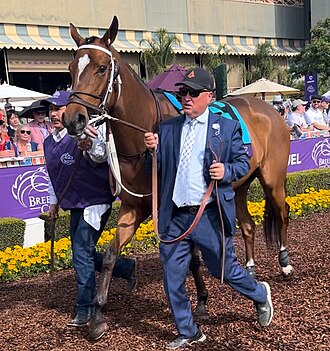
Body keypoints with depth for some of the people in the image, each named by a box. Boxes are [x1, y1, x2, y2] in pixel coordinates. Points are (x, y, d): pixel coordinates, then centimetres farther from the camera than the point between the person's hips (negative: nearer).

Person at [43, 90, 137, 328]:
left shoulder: (82, 137, -19)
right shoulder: (49, 142, 6)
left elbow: (100, 155, -43)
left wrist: (92, 146, -65)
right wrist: (54, 201, 27)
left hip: (95, 203, -9)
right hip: (75, 207, 9)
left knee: (82, 254, -8)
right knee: (83, 256, 15)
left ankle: (85, 311, 5)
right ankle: (127, 268, 35)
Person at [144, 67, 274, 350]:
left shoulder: (227, 127, 0)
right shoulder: (167, 129, 8)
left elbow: (243, 163, 4)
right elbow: (155, 170, 10)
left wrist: (226, 171, -17)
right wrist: (153, 150, -11)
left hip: (211, 215, -3)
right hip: (176, 217, 4)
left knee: (224, 269, 11)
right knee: (172, 279, 7)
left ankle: (260, 295, 44)